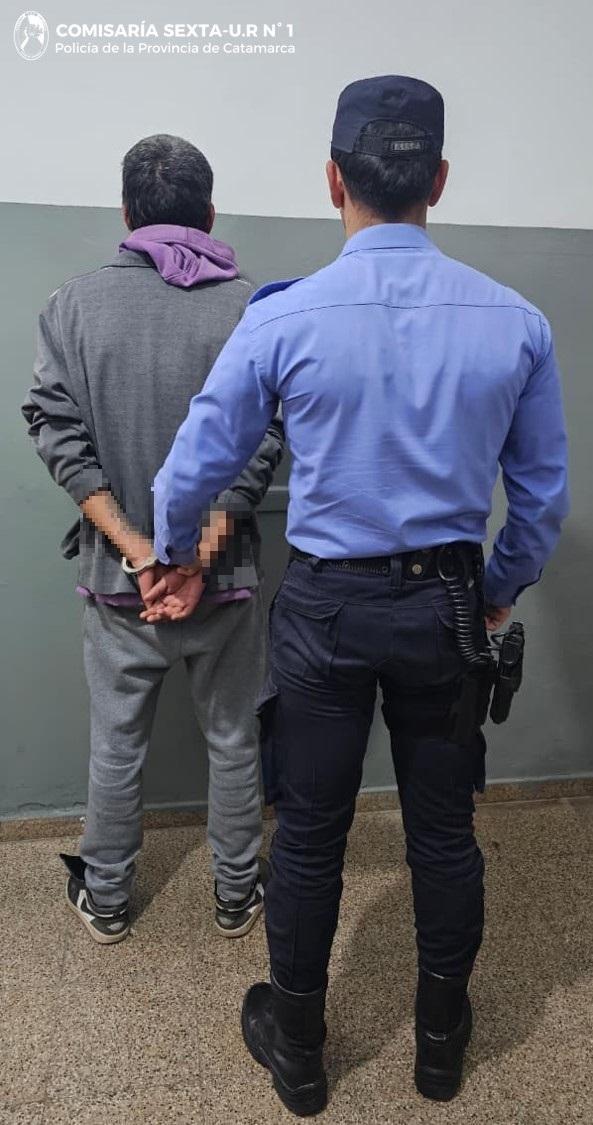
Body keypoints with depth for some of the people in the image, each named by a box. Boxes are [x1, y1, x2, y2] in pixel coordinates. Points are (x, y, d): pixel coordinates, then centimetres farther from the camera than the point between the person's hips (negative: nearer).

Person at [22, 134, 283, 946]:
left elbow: (58, 432, -9)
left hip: (118, 576, 1)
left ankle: (105, 902, 36)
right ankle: (237, 896, 35)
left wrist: (134, 545, -12)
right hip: (227, 576, -1)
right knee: (233, 741, 16)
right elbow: (263, 443, -15)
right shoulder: (250, 309, -7)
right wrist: (203, 543, -14)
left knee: (116, 745, 18)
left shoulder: (75, 304, -2)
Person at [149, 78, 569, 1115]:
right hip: (447, 610, 2)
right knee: (444, 832, 18)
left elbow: (194, 469, -1)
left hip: (326, 609, -2)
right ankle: (441, 1041, 42)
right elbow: (543, 493, 4)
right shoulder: (516, 322, -4)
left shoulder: (281, 319, -10)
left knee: (309, 836, 14)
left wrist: (174, 556, 19)